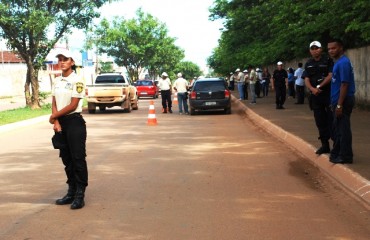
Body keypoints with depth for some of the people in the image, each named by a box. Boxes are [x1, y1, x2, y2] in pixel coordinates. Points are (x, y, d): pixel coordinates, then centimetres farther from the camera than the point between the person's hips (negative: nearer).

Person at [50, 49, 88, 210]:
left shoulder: (77, 80, -10)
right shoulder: (56, 81, 11)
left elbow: (73, 105, -15)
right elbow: (54, 103, 8)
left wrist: (53, 116, -7)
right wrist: (56, 122, -7)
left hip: (74, 122, -7)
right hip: (60, 123, 7)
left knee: (78, 158, -5)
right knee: (66, 158, 12)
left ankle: (80, 194, -1)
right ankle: (71, 191, 21)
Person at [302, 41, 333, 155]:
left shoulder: (328, 61, -1)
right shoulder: (308, 64, 12)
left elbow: (330, 76, -10)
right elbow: (306, 80, 4)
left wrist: (319, 87, -18)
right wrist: (313, 89, -15)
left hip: (328, 94, -5)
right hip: (315, 96, 5)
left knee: (331, 120, -6)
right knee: (320, 121, 8)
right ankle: (325, 145, 17)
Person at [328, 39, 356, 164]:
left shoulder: (343, 63, -17)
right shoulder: (338, 62, 14)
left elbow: (344, 84, -21)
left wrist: (339, 105, -22)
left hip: (343, 101, -10)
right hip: (339, 100, 10)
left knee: (343, 129, -3)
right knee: (337, 129, 17)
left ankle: (346, 156, 5)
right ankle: (337, 153, 26)